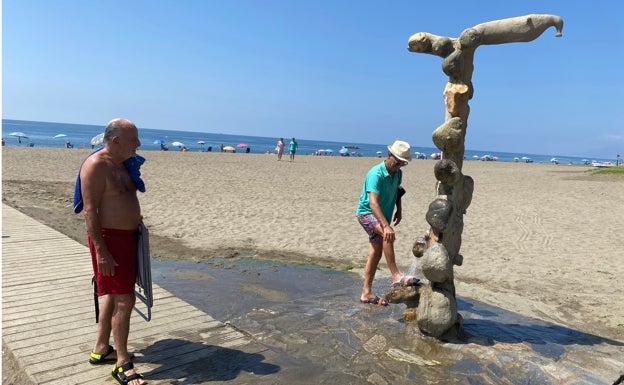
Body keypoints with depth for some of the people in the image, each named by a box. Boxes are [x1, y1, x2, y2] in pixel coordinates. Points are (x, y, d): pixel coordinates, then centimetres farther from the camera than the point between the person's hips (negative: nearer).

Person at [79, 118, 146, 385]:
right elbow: (90, 210, -20)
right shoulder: (96, 165, -17)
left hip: (128, 236, 9)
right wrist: (101, 251, -23)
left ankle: (101, 350, 33)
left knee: (113, 295, 18)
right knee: (124, 300, -7)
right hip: (109, 240, -9)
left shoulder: (122, 163, 11)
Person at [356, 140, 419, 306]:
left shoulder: (398, 174, 1)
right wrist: (386, 226, -46)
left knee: (376, 253, 6)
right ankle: (396, 277, -28)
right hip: (366, 213, -8)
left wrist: (399, 210, 11)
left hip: (382, 216, 8)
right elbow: (373, 203, -36)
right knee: (388, 235, -33)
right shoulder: (376, 174, -24)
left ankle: (366, 293, 13)